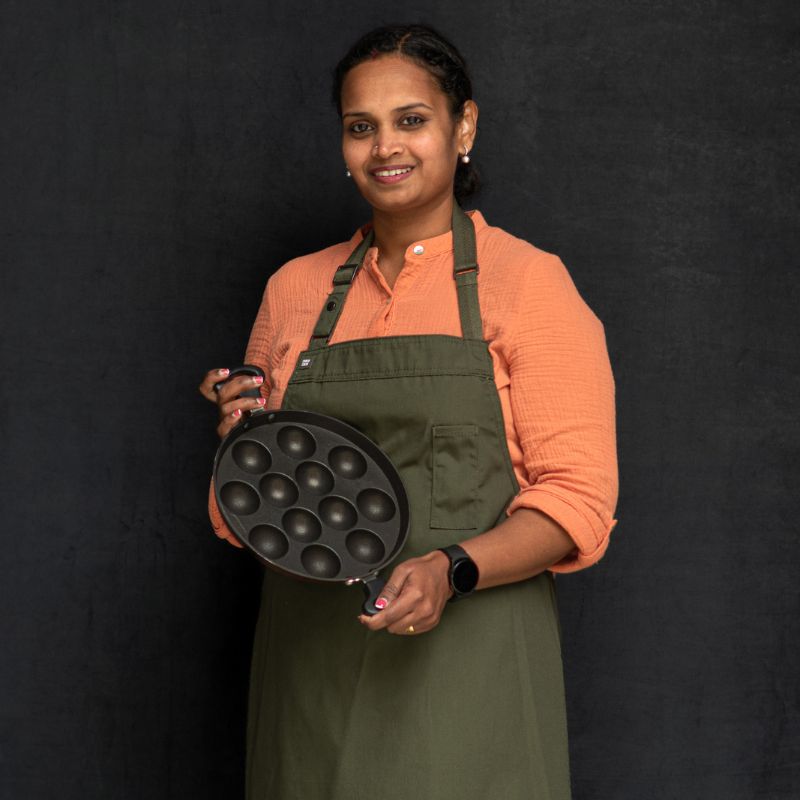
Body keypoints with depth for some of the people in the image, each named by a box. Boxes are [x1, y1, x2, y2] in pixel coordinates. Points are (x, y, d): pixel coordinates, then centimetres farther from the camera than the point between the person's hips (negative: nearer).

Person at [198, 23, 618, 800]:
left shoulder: (528, 282, -3)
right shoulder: (294, 288, 11)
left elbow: (578, 501, -7)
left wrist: (452, 569, -22)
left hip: (463, 652, -4)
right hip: (312, 660, 4)